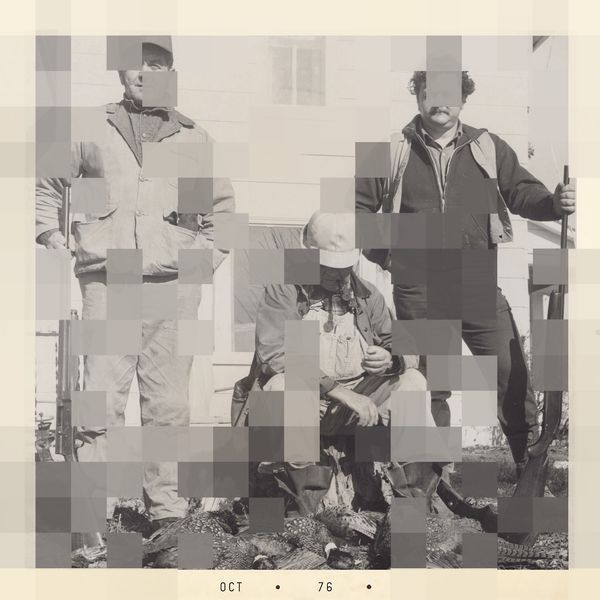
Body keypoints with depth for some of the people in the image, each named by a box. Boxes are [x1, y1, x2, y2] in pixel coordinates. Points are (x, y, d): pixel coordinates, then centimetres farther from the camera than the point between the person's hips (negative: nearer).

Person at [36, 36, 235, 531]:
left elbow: (223, 205, 26)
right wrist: (57, 243, 9)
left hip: (174, 287, 1)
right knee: (101, 401, -5)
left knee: (169, 405, 4)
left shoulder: (194, 139, 14)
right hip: (107, 285, -1)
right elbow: (46, 188, 20)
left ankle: (168, 508, 13)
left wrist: (208, 254, 13)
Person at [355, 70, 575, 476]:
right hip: (418, 294, 0)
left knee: (512, 375, -3)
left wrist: (556, 202, -17)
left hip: (480, 288, 0)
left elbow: (523, 191, 3)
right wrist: (383, 253, 2)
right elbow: (359, 205, 11)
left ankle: (532, 463, 12)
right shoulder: (394, 151, 5)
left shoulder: (488, 147, 6)